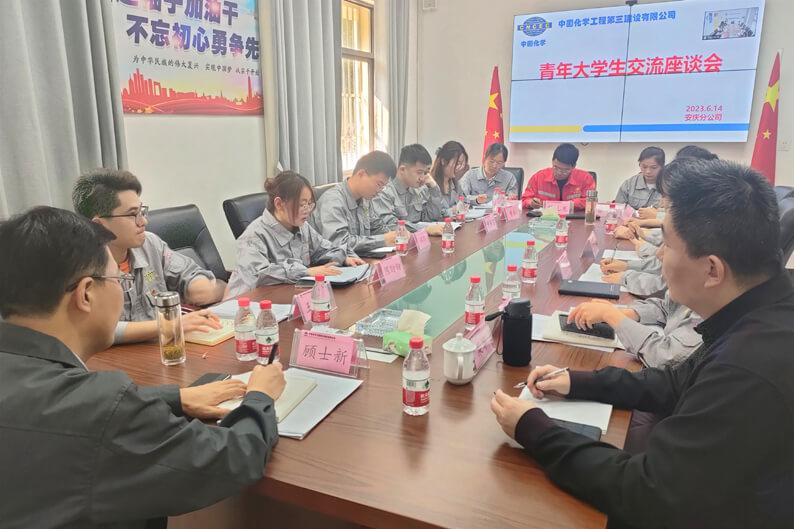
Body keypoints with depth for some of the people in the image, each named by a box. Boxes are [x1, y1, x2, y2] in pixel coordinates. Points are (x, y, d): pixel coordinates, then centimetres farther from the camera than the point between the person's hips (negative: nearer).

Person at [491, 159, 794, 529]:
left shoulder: (750, 369, -36)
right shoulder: (763, 314, -7)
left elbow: (644, 499, -27)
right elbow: (681, 384, 9)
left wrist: (532, 432, -18)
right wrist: (580, 383, 1)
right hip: (707, 497, 7)